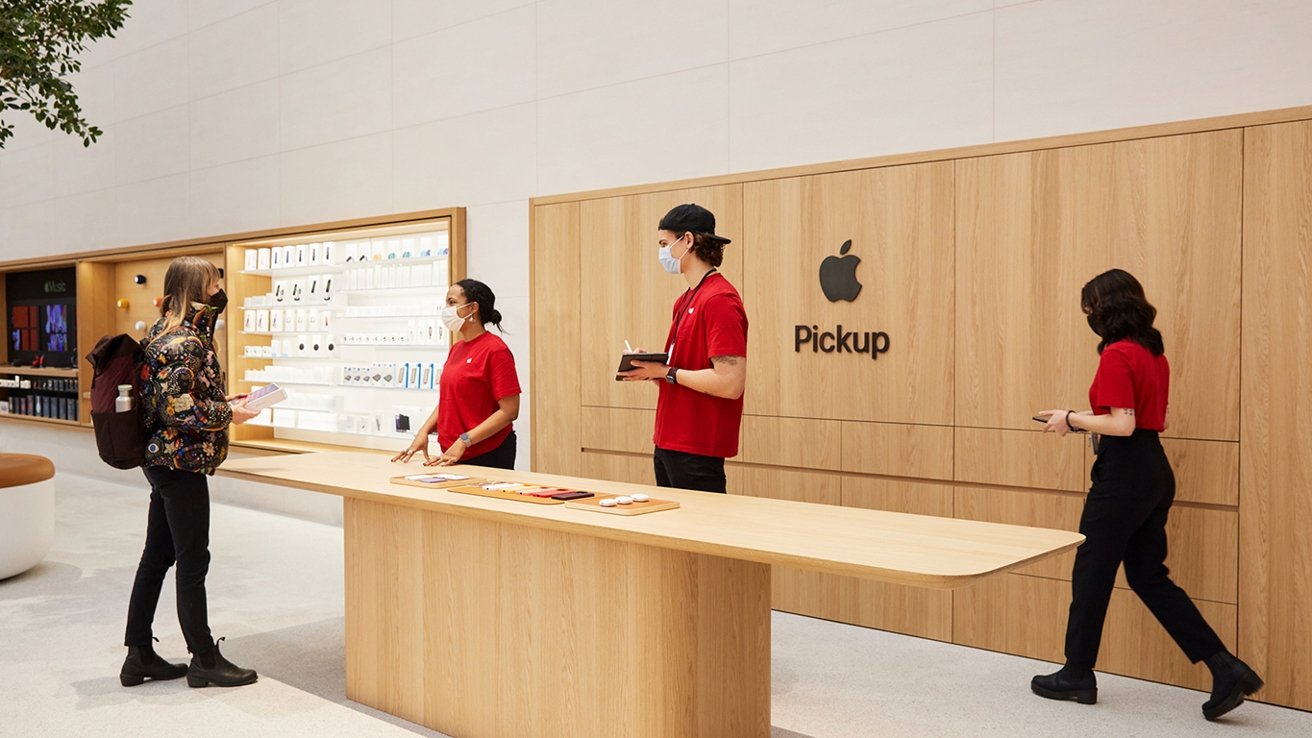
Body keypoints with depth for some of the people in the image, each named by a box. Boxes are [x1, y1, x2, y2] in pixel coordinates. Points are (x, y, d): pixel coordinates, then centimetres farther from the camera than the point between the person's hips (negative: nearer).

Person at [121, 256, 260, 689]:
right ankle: (203, 660, 11)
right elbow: (178, 408, -24)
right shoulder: (184, 342, -18)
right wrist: (230, 414, -14)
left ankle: (139, 655, 22)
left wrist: (226, 403, 11)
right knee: (193, 559, 0)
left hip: (164, 460, 10)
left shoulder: (165, 333, 13)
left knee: (157, 556, 14)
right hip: (182, 462, -10)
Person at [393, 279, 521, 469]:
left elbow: (509, 411, -18)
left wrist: (463, 442, -21)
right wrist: (423, 432, 0)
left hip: (488, 456, -7)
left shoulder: (495, 350, -13)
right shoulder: (456, 349, 10)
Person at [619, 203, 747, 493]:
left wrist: (667, 372, -15)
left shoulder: (720, 300, -16)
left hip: (698, 451, -9)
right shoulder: (684, 300, 12)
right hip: (668, 444, 9)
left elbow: (730, 383, -22)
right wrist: (652, 368, 0)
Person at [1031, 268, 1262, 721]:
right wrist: (1083, 420, 17)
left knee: (1091, 575, 5)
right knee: (1149, 577, 14)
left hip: (1123, 475, -9)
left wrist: (1072, 419, -8)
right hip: (1156, 472, 9)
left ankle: (1077, 675, 18)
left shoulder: (1117, 355, -16)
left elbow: (1122, 424, -21)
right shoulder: (1154, 353, 12)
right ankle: (1226, 668, 9)